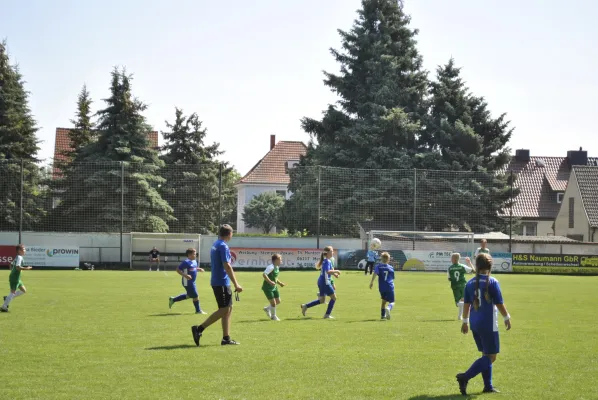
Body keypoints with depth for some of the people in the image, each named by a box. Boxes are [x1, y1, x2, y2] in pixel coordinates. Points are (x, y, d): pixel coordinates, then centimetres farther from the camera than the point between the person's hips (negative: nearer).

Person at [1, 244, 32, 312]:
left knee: (24, 290, 12)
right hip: (15, 278, -10)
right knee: (13, 292, -6)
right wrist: (26, 268, -22)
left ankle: (7, 298, 14)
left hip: (17, 278, 10)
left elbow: (11, 265, 23)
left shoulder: (17, 257, 15)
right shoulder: (19, 257, -15)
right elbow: (18, 267, -26)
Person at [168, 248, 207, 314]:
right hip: (188, 282, -10)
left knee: (189, 295, 21)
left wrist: (199, 269, 7)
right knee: (195, 296, -3)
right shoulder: (186, 262, -19)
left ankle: (173, 300, 32)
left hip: (192, 282, 10)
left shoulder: (194, 261, 8)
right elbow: (178, 269, -19)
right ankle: (198, 310, 12)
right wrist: (185, 275, -29)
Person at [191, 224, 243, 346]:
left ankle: (226, 338, 12)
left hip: (217, 282, 10)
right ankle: (199, 329, -8)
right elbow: (227, 266, -20)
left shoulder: (216, 245, 14)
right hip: (222, 283, -10)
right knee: (224, 310, -8)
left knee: (228, 309, 11)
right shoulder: (223, 246, -15)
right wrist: (236, 284, -19)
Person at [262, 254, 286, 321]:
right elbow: (264, 274, -32)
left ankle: (267, 308, 33)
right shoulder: (271, 267, -22)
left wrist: (280, 283, 14)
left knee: (278, 301, 12)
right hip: (267, 288, -9)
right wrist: (270, 282, -37)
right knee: (273, 302, -4)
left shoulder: (277, 268, 8)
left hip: (274, 287, 9)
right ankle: (273, 316, 16)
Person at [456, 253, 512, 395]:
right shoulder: (492, 282, -11)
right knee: (491, 356, -1)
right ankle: (465, 377, -16)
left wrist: (465, 322, 17)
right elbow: (499, 304, -9)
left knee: (486, 354, 19)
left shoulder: (470, 283, 5)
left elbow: (467, 304, 8)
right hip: (488, 325, -7)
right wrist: (507, 318, 5)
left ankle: (488, 386, 19)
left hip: (475, 324, 7)